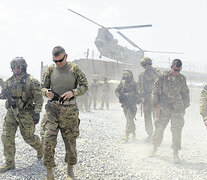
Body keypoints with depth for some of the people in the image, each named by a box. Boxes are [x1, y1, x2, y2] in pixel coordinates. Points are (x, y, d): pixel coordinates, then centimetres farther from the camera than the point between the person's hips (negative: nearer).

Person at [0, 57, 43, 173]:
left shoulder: (32, 81, -9)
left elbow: (39, 98, -10)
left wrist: (37, 112, -18)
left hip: (25, 114, -5)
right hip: (11, 113, 5)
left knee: (29, 137, 4)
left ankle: (40, 149, 36)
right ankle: (9, 163, 4)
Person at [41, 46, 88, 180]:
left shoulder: (74, 69, 0)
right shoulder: (50, 70, 5)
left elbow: (84, 86, 2)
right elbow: (44, 87, 14)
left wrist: (73, 92, -16)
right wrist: (46, 92, -10)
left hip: (70, 109, -1)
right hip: (53, 107, 1)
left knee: (70, 140, 7)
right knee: (48, 139, -11)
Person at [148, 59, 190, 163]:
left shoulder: (182, 79, 4)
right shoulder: (163, 77, -5)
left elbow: (185, 93, 16)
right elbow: (155, 91, -2)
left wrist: (185, 106, 13)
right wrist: (157, 105, -7)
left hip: (177, 109, 1)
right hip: (164, 108, -1)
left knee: (177, 130, -4)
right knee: (159, 128, 6)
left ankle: (175, 153, 5)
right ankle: (154, 148, 26)